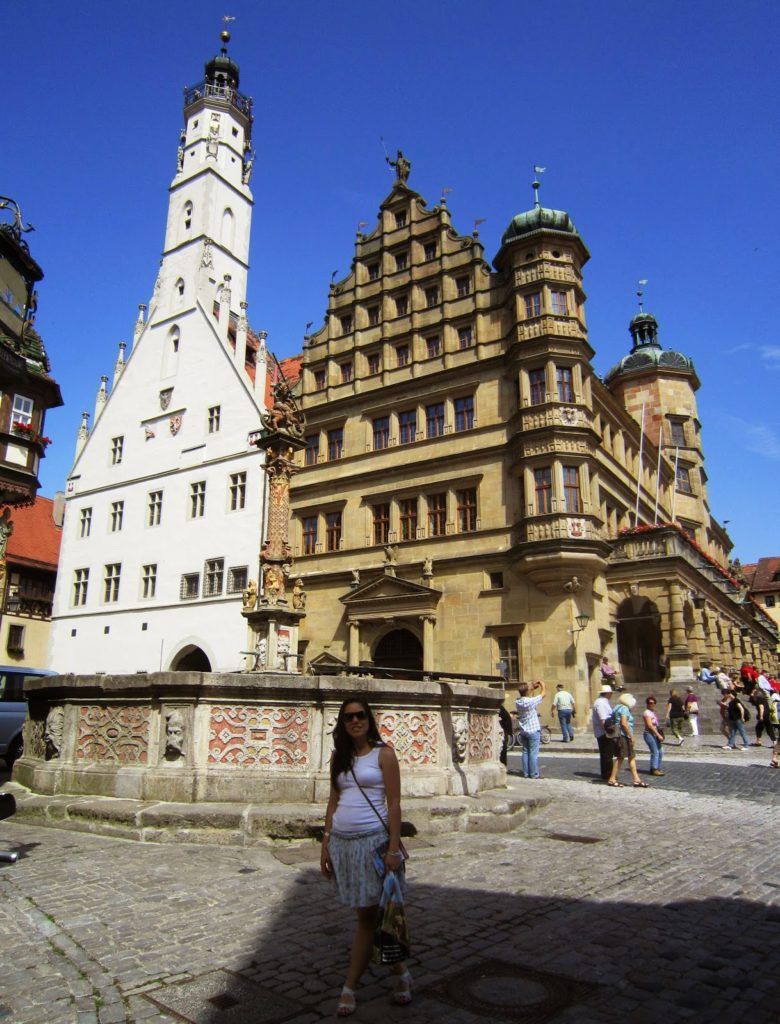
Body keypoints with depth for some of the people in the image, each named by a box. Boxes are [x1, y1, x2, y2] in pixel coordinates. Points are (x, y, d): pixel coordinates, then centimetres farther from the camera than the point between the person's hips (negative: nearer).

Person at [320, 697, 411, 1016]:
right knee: (367, 913, 11)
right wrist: (325, 844, 8)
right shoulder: (339, 756, 9)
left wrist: (393, 848, -14)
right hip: (341, 841, 5)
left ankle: (349, 987, 18)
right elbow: (333, 801, 12)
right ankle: (399, 972, 27)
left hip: (372, 840, -5)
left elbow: (394, 803, -9)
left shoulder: (383, 753, -6)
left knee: (368, 915, 3)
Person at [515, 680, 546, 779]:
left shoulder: (518, 701, -3)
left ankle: (526, 773, 15)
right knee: (533, 753, 0)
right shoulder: (531, 701, -21)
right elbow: (542, 694, -7)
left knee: (525, 752, 11)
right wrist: (542, 685, 10)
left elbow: (523, 694, 19)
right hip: (533, 731, -6)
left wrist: (533, 687, 19)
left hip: (523, 731, 6)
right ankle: (534, 774, 4)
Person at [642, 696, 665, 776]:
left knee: (660, 752, 10)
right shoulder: (647, 712, -11)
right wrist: (658, 735, -19)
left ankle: (657, 768, 17)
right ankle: (654, 770, -8)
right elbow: (650, 725, -18)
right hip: (649, 734, -10)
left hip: (655, 735, 10)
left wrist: (660, 735, 13)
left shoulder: (653, 712, 18)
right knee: (655, 752, -12)